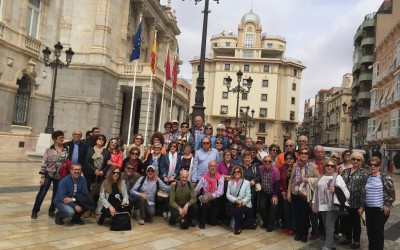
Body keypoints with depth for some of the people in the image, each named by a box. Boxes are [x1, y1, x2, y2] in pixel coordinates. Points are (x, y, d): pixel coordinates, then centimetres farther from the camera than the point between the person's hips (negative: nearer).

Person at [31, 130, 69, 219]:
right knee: (41, 193, 3)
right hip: (48, 174, -2)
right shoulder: (49, 150, -9)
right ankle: (35, 211, 17)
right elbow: (44, 163, -6)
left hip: (59, 176, 2)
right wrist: (42, 176, -8)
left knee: (56, 194, 10)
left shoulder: (66, 150, -3)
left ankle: (51, 211, 27)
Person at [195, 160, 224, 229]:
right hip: (205, 198, 1)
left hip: (215, 199, -1)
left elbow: (220, 191, -17)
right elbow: (196, 190, -5)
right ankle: (202, 222, -10)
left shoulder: (220, 178, -2)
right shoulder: (204, 177, 2)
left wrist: (212, 196, -31)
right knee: (206, 204, -33)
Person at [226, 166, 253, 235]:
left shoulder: (246, 182, 2)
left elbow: (248, 196, -4)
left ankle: (238, 227, -5)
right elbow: (228, 195, 1)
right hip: (234, 204, 3)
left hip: (245, 204, -3)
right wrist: (236, 200, -16)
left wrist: (242, 201, -21)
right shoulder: (230, 182, 10)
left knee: (237, 210, -31)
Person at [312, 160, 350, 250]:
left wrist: (336, 190, -27)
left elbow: (346, 192, -11)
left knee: (329, 227, -7)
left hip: (332, 206, -6)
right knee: (326, 227, 12)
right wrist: (314, 203, 14)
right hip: (323, 206, 6)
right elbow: (317, 190, 15)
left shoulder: (337, 177, -4)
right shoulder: (321, 177, 12)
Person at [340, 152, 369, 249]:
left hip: (356, 202, -5)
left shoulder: (364, 173, -6)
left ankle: (356, 241, 22)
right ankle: (348, 238, 30)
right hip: (345, 201, 5)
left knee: (356, 221, 8)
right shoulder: (345, 171, 10)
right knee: (346, 221, 14)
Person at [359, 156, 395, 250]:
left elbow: (392, 192, -7)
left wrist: (387, 205, -11)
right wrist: (362, 206, 11)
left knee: (378, 231, -1)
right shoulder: (367, 178, 8)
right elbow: (364, 193, 13)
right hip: (369, 208, 5)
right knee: (370, 231, 11)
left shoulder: (385, 177, -8)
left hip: (381, 209, -5)